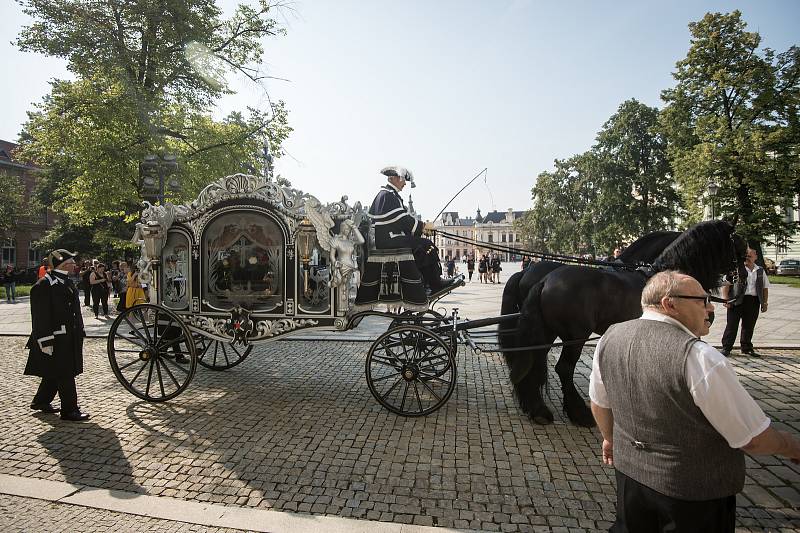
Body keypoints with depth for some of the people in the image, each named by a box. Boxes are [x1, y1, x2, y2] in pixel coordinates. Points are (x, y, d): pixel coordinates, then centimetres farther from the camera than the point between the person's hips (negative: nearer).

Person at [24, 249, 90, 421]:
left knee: (55, 373, 19)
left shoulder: (67, 281, 12)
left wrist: (79, 331, 18)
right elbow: (40, 316, -18)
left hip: (70, 337, 9)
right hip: (56, 339, -9)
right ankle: (69, 410, 6)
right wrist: (46, 341, -19)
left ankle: (41, 401, 37)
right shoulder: (44, 285, -15)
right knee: (64, 374, -3)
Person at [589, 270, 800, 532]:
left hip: (630, 471, 5)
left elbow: (600, 402, 6)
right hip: (695, 492, -5)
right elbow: (753, 439, -18)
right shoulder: (698, 358, -28)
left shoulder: (611, 337, -8)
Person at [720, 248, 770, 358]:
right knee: (732, 325, -1)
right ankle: (726, 348, 4)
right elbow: (726, 284, -6)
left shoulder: (760, 271, 13)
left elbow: (765, 288, 19)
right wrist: (725, 299, -13)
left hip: (754, 302, 4)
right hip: (737, 300, -4)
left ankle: (747, 348, 23)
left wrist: (765, 302, 11)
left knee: (749, 326, 11)